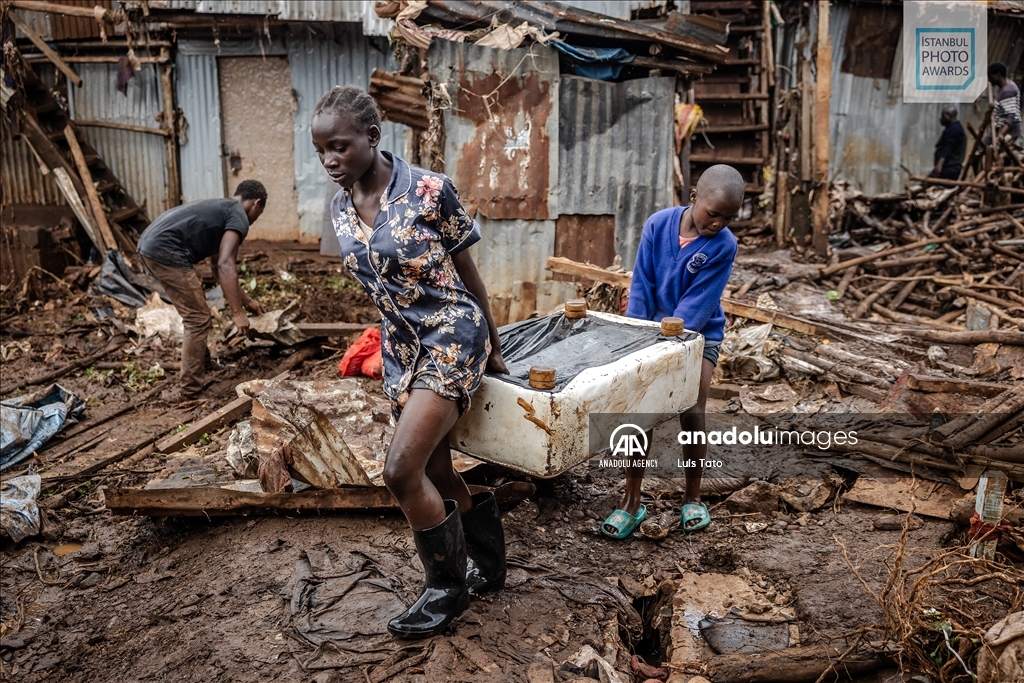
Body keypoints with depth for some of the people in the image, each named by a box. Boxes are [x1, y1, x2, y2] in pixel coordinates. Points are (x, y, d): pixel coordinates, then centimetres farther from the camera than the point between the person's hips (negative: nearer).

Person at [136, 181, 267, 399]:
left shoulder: (220, 209, 28)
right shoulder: (239, 217, -2)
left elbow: (217, 265, 35)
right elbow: (226, 265, -16)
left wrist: (247, 300, 39)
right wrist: (237, 312, -17)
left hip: (150, 244, 10)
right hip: (166, 251, -10)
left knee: (195, 310, 27)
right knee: (198, 319, -3)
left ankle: (203, 361, 44)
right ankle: (191, 392, 1)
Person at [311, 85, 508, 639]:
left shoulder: (430, 191, -15)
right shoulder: (340, 209, 3)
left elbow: (468, 274, -5)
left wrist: (493, 347, 3)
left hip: (452, 334, -7)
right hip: (400, 344, 7)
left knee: (402, 470, -15)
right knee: (434, 472, 11)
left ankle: (447, 589, 7)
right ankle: (488, 565, 34)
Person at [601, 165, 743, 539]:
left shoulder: (723, 245, -17)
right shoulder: (658, 225, -12)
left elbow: (697, 304, -19)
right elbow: (642, 287, -9)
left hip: (698, 334, -2)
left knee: (692, 413, -8)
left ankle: (692, 498, 14)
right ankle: (631, 501, 7)